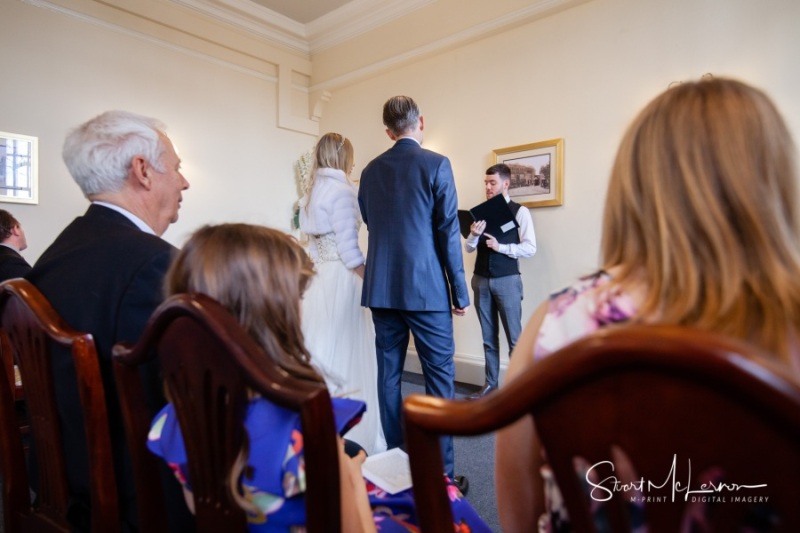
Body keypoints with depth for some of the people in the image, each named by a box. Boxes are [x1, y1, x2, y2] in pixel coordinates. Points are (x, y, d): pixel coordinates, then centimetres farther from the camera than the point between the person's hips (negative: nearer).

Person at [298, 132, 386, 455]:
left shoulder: (312, 192, 14)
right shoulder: (341, 189, -11)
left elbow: (313, 240, 15)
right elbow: (349, 249, -16)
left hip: (318, 279, 8)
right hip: (341, 279, -8)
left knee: (322, 359, 14)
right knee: (349, 360, 0)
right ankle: (353, 440, 10)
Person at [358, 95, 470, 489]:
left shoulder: (370, 171, 10)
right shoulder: (436, 164, -5)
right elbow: (448, 232, -8)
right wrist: (460, 291, -3)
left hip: (380, 289, 5)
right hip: (426, 288, -5)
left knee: (388, 374, 11)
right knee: (439, 377, 4)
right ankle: (441, 471, 11)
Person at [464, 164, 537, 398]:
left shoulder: (520, 211, -2)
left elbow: (530, 248, -9)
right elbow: (468, 248, 7)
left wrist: (500, 246, -18)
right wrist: (474, 234, -13)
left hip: (507, 280, -4)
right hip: (481, 280, 5)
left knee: (514, 337, 2)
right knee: (489, 336, 13)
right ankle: (490, 383, 24)